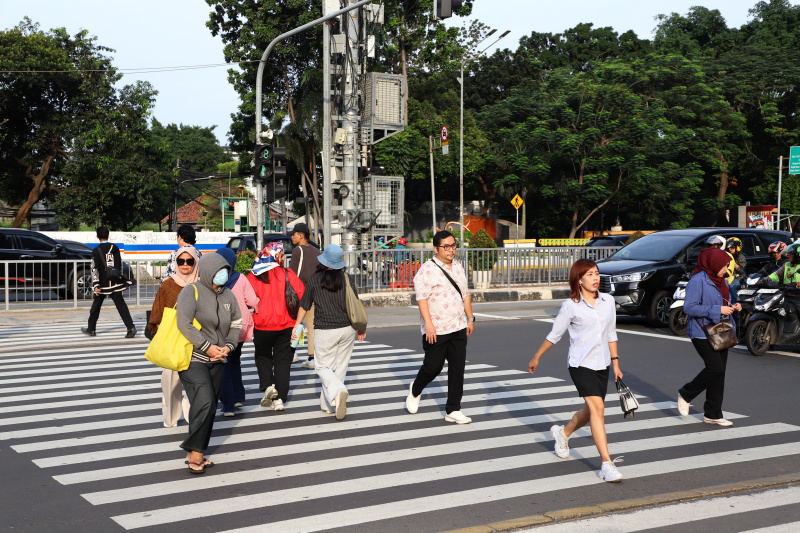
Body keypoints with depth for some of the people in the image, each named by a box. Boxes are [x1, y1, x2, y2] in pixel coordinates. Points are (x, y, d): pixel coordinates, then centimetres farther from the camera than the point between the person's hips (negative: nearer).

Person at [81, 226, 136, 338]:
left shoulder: (96, 251, -5)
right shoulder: (115, 248, 6)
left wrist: (96, 285, -13)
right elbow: (120, 265, 12)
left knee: (96, 305, 13)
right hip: (116, 283, 3)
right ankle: (131, 327, -15)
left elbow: (94, 269, -11)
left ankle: (91, 329, 24)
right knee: (121, 305, -2)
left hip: (103, 284, -2)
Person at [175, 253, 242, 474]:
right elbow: (184, 325, -18)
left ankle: (195, 454, 19)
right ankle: (195, 450, -10)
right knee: (204, 401, -21)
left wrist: (228, 346, -4)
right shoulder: (191, 292, -10)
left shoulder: (228, 295, 9)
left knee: (210, 407, 8)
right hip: (193, 358, -7)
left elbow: (236, 324, 14)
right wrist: (207, 347, -18)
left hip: (217, 361, 7)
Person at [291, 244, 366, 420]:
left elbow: (304, 306, 3)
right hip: (347, 329, 3)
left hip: (325, 331, -2)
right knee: (340, 367, 12)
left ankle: (337, 392, -21)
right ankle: (328, 404, 18)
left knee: (323, 367, 7)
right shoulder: (346, 278, -1)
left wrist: (296, 326, 17)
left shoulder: (315, 280, -5)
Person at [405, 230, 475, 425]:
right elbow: (421, 298, -17)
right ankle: (415, 391, 33)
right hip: (436, 330, -6)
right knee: (433, 366, 2)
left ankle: (453, 410, 9)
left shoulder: (458, 267, 13)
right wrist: (428, 324, -23)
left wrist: (470, 318, 18)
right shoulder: (427, 270, -11)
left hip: (458, 328, 6)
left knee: (458, 368, 3)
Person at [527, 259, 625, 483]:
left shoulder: (608, 301, 5)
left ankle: (563, 432, 45)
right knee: (597, 408, -16)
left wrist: (615, 364, 14)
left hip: (601, 365, 6)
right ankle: (606, 464, -15)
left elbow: (611, 334, 15)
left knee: (591, 411, 15)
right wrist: (536, 358, 8)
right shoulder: (571, 306, -9)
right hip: (580, 364, -6)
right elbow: (554, 335, 2)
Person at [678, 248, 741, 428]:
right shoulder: (698, 281, -14)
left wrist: (733, 307, 3)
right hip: (702, 333, -9)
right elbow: (689, 307, -20)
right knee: (715, 367, -17)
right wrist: (717, 310, -21)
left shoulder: (721, 281, 14)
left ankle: (712, 414, 13)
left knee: (719, 372, 6)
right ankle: (685, 394, 6)